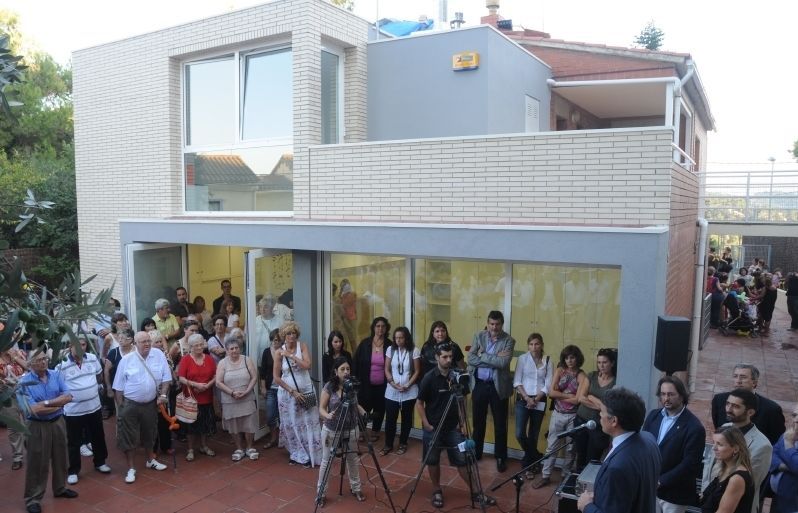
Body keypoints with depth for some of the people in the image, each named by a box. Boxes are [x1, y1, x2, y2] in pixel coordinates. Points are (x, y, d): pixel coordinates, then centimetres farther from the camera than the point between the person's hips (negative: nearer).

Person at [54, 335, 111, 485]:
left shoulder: (93, 358, -1)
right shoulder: (62, 364, -15)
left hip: (94, 407, 4)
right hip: (73, 410, -4)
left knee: (98, 437, 18)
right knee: (74, 442, 9)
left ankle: (100, 462, 37)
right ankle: (73, 471, 25)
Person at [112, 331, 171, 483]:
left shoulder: (159, 355, -6)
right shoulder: (126, 359, -11)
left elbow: (166, 377, -1)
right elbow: (119, 386, -5)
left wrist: (163, 394, -10)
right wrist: (120, 406, -5)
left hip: (150, 403, 3)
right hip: (130, 404, -3)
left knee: (149, 433, 20)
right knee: (129, 436, 3)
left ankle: (150, 460, 41)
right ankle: (131, 468, 17)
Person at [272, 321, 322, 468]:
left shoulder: (303, 346, -4)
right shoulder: (279, 352, -6)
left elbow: (307, 365, -19)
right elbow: (277, 378, -6)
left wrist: (290, 355, -18)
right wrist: (293, 391, -11)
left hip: (305, 391, 0)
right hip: (287, 393, 0)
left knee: (309, 424, 2)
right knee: (291, 425, 9)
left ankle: (310, 455, 13)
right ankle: (296, 454, 25)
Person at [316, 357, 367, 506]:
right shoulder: (329, 387, -15)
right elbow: (321, 408, -13)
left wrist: (363, 412, -11)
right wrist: (327, 415, -34)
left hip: (351, 430, 3)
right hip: (331, 430, -3)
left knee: (353, 459, 15)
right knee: (326, 461, 8)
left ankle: (356, 488, 33)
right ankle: (321, 493, 22)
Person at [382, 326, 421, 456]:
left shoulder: (414, 351, -6)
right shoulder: (390, 349, 1)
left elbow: (417, 371, -4)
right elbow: (387, 370, 3)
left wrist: (407, 385, -14)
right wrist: (393, 383, -10)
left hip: (409, 392, -1)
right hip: (392, 391, 1)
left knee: (406, 419, 10)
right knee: (390, 419, 3)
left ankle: (403, 444, 25)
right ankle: (388, 445, 17)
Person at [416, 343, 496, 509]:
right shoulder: (429, 378, -13)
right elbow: (419, 403, -7)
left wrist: (462, 423, 3)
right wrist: (426, 424, -12)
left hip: (453, 427, 3)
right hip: (433, 428, -2)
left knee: (463, 460, 5)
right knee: (433, 461, 9)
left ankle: (475, 492, 17)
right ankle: (437, 491, 28)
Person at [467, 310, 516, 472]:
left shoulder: (508, 340, -7)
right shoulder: (478, 336, 1)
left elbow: (503, 363, -21)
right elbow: (471, 359, -10)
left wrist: (483, 355, -14)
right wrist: (493, 359, -18)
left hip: (498, 386, -2)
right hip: (479, 384, 3)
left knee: (500, 424, 7)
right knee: (478, 421, 15)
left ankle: (501, 457, 22)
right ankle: (476, 452, 30)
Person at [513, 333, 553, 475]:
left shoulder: (548, 361, 0)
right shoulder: (522, 358, -1)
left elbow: (548, 385, -2)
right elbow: (517, 382, -4)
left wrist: (535, 399, -12)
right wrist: (527, 398, -13)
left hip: (539, 402, 0)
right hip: (523, 400, 0)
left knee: (533, 435, 7)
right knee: (520, 434, -9)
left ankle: (529, 463, 25)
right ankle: (536, 458, 13)